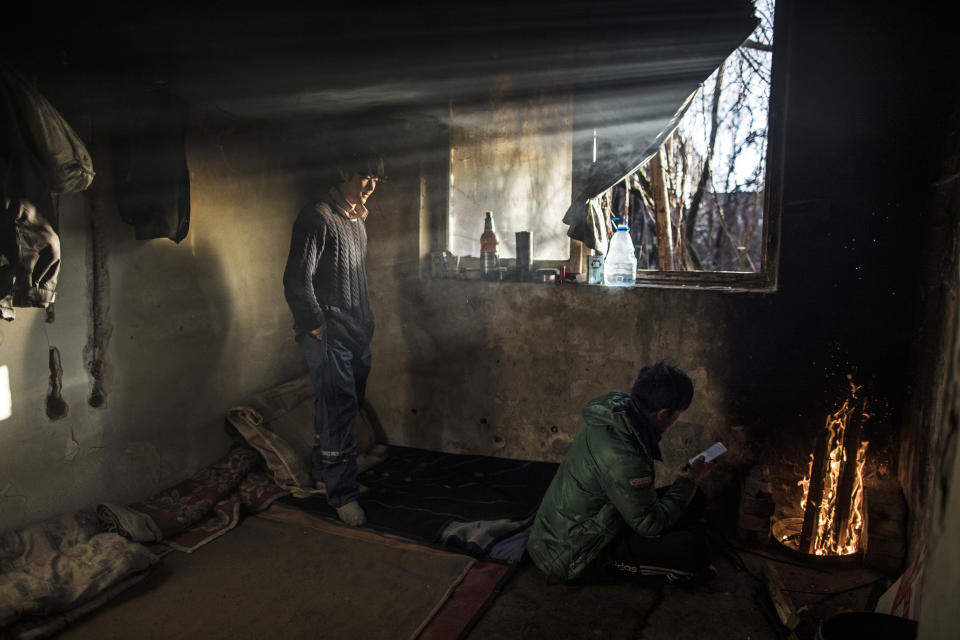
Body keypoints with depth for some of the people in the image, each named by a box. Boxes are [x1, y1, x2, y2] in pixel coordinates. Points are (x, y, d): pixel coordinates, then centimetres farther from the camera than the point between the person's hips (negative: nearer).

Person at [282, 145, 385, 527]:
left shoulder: (357, 220, 17)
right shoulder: (317, 217, -10)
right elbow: (297, 280, -16)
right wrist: (317, 330, -17)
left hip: (356, 332, 8)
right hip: (328, 332, -8)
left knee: (341, 408, 12)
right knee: (339, 408, -9)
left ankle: (325, 475, 26)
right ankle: (342, 493, 0)